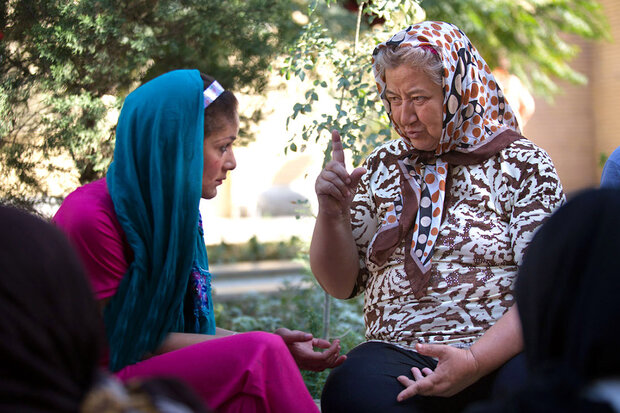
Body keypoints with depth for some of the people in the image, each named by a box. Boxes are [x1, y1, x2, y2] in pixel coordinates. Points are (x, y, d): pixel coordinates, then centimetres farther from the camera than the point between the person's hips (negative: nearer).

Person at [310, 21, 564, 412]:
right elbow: (341, 283, 16)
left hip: (500, 354, -2)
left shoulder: (522, 164, 4)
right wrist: (331, 214, -3)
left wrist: (475, 361, -19)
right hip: (398, 352, 2)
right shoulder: (382, 168, 17)